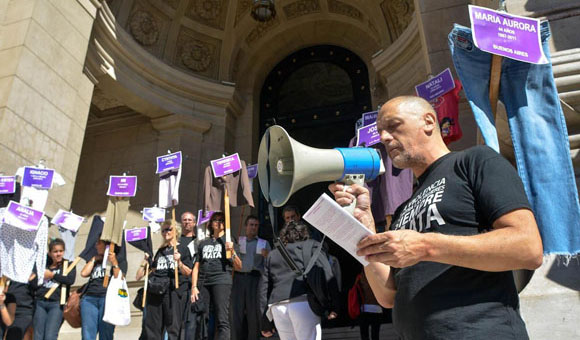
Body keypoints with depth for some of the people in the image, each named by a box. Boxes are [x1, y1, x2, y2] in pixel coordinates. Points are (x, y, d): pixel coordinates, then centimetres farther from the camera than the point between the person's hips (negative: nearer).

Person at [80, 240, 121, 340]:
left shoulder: (117, 259, 14)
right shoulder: (95, 262, 28)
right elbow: (84, 273, 11)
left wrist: (114, 263, -8)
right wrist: (94, 259, 18)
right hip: (89, 298, 4)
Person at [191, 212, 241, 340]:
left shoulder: (228, 241, 11)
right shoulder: (203, 243, 20)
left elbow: (238, 267, 5)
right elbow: (196, 267, 16)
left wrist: (232, 251, -11)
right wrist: (194, 287, 4)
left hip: (221, 282, -4)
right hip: (203, 283, 4)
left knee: (222, 321, -10)